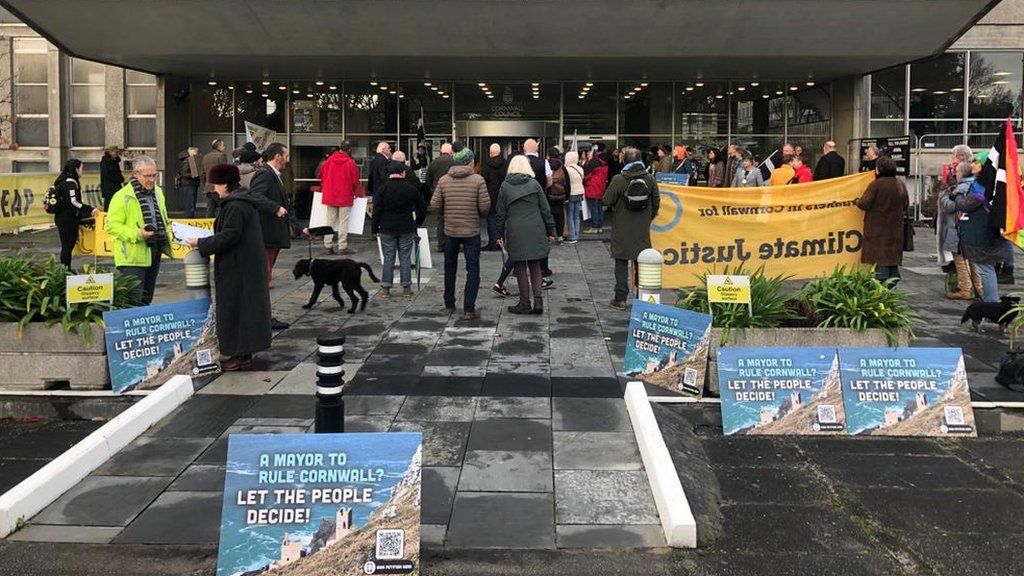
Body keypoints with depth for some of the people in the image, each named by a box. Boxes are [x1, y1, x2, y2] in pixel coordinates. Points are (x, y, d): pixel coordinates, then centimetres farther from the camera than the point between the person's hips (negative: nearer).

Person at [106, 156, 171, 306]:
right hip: (133, 257, -7)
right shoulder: (123, 196, -12)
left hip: (154, 253, 7)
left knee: (147, 298, 17)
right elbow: (111, 226, -15)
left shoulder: (158, 192, 13)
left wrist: (167, 229, 10)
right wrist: (137, 234, -24)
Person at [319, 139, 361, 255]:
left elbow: (322, 176, 8)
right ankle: (342, 247, -2)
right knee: (343, 222, 0)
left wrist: (325, 189, 22)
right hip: (345, 197, -4)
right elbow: (355, 181, -7)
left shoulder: (329, 160, 1)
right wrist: (355, 192, 11)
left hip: (330, 196, 4)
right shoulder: (350, 163, -11)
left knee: (330, 220, 11)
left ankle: (328, 245, 12)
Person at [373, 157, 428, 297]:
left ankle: (386, 288, 7)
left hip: (387, 228, 0)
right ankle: (406, 287, 9)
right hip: (407, 228, 1)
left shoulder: (382, 189, -5)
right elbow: (422, 207, 6)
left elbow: (377, 211, -4)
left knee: (388, 258, 5)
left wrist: (375, 228, 4)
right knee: (405, 257, 7)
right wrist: (418, 222, 20)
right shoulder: (411, 188, -2)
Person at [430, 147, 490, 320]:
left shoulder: (443, 180, -2)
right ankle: (469, 309, -2)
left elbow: (435, 204, -3)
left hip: (450, 230, 3)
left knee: (450, 267, 20)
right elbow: (485, 206, -13)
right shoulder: (478, 180, -10)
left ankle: (449, 304, 29)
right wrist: (481, 215, 9)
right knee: (473, 269, 3)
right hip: (472, 231, -3)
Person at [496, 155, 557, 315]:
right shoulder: (534, 184, 1)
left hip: (515, 232, -1)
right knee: (535, 267, 11)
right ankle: (538, 300, -1)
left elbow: (501, 213, 3)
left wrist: (500, 234, 11)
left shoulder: (505, 186, 1)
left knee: (520, 268, 6)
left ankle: (525, 304, 8)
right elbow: (545, 210, 2)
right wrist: (550, 231, 9)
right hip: (536, 231, 1)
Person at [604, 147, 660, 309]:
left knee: (621, 264, 5)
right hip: (643, 230, 3)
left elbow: (607, 201, -9)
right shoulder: (650, 179, -4)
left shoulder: (618, 180, -14)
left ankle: (620, 299, 4)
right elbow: (656, 203, 2)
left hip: (622, 231, -2)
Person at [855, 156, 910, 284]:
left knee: (880, 255, -2)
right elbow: (906, 205, 10)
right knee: (892, 253, 15)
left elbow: (864, 204, -17)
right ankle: (894, 280, 19)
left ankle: (881, 280, -3)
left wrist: (857, 201, 4)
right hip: (895, 227, 6)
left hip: (878, 227, -6)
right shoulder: (900, 184, 4)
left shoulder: (876, 185, -16)